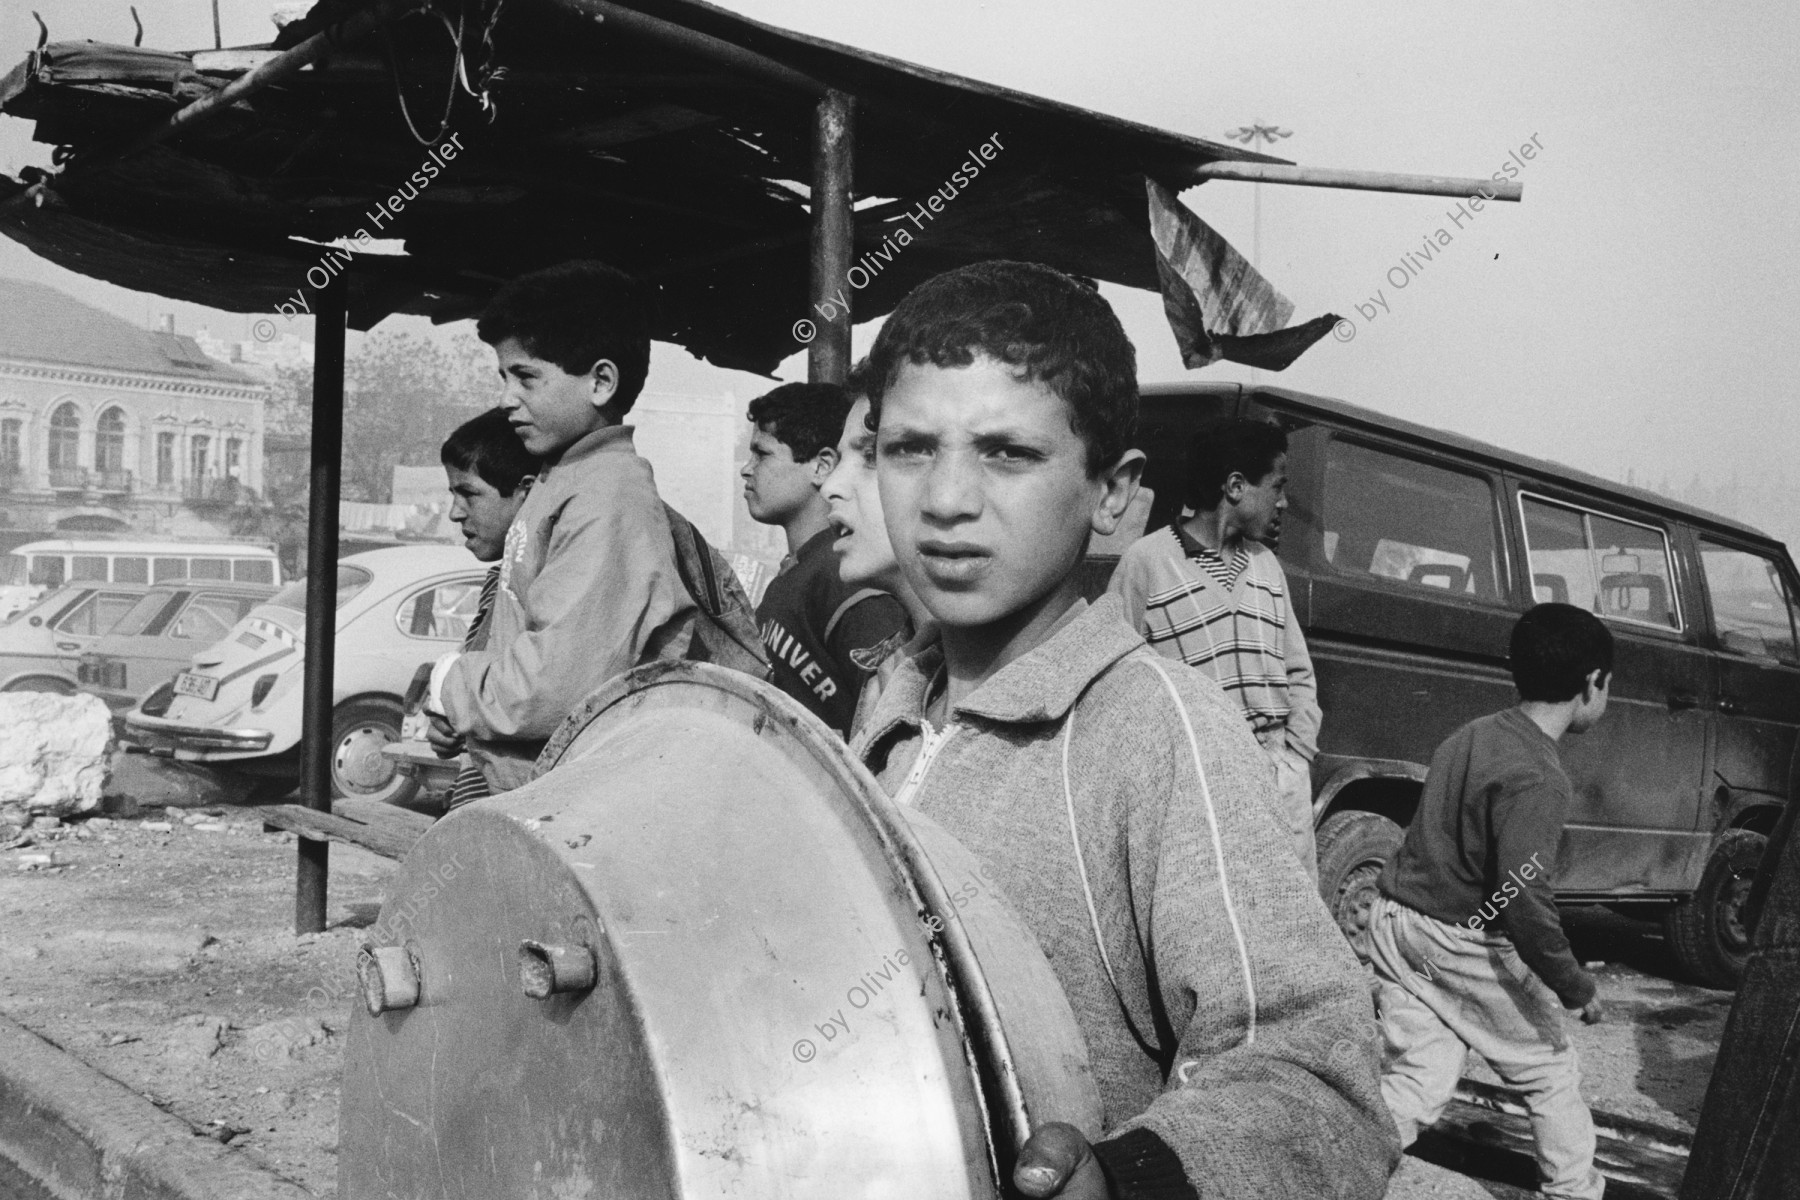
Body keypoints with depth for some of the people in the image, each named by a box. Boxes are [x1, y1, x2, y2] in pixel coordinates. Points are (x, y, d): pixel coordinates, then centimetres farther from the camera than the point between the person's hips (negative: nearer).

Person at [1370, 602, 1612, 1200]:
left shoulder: (1472, 733, 6)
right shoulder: (1538, 777, -20)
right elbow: (1523, 900, -25)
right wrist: (1577, 986, -13)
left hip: (1395, 920, 7)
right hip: (1466, 943, -7)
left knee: (1417, 1079, 12)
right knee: (1551, 1075, 16)